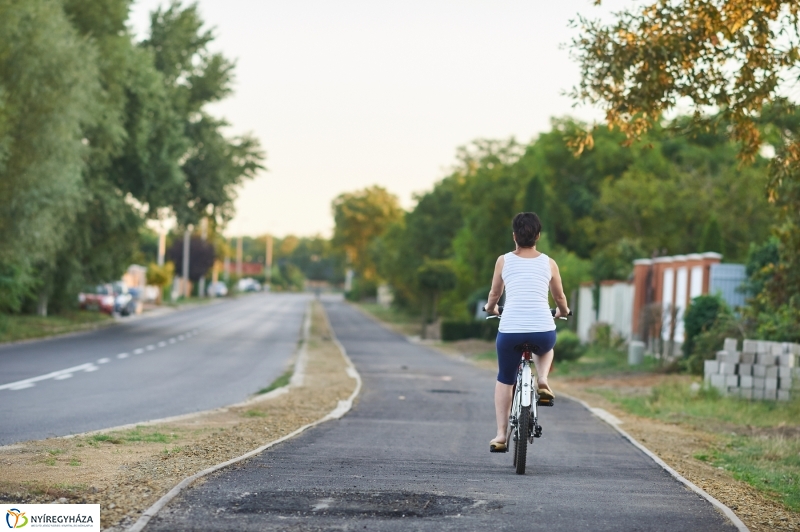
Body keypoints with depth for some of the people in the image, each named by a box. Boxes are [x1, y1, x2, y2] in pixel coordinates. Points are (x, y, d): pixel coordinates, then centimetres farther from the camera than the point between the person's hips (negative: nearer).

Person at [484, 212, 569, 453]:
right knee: (545, 349, 37)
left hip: (510, 330, 0)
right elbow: (560, 297, 22)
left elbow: (494, 294, 20)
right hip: (543, 330, 1)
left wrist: (490, 308, 42)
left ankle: (500, 434, 15)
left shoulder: (504, 261, 7)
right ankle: (543, 382, 10)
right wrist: (563, 312, 44)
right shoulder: (548, 263, 9)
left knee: (505, 379, 21)